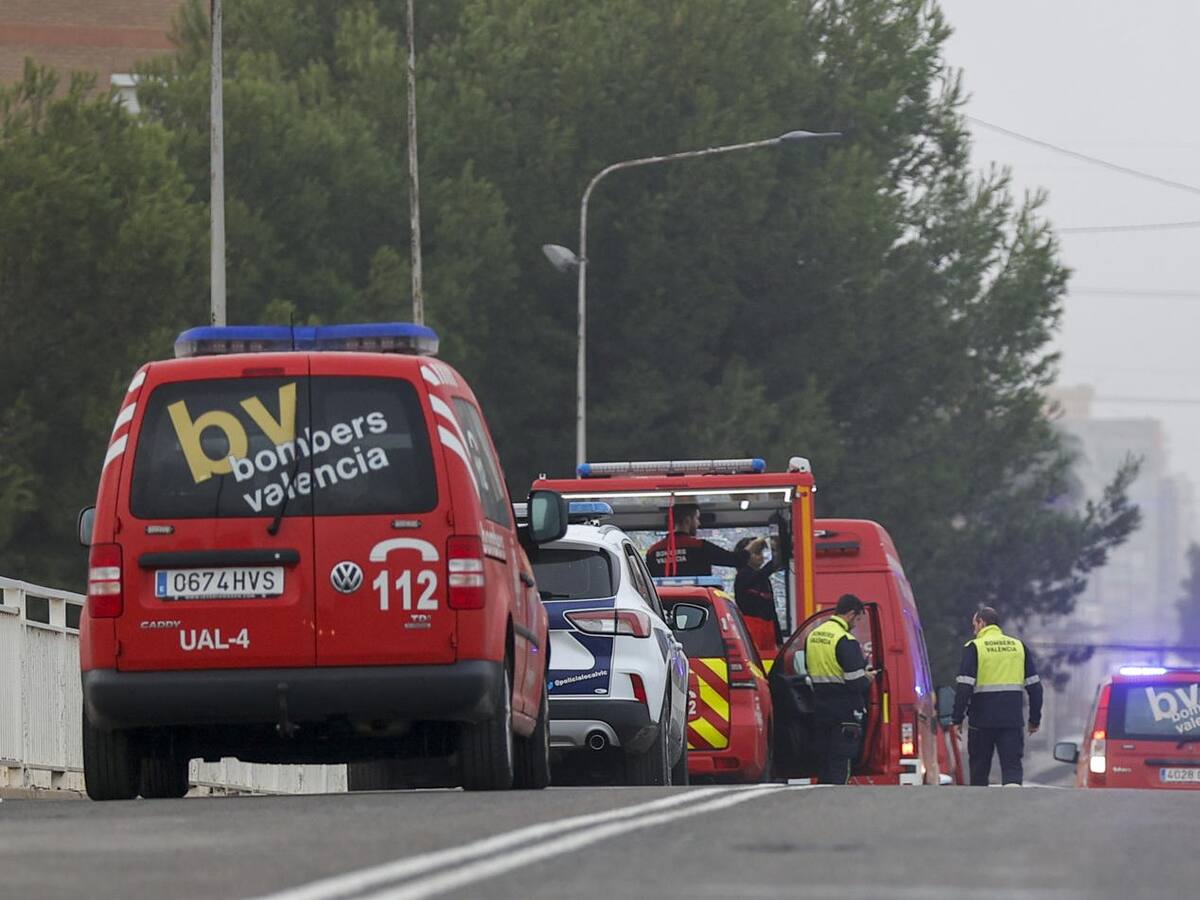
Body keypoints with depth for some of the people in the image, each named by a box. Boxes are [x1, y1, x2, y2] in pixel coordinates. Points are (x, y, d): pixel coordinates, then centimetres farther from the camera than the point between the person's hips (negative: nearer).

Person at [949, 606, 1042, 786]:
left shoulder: (974, 648, -3)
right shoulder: (1019, 647, 10)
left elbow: (964, 687, -11)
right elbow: (1034, 686, 10)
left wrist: (957, 719, -6)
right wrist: (1035, 719, 17)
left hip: (982, 719, -3)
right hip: (1012, 720, 3)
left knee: (979, 768, 11)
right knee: (1012, 766, -2)